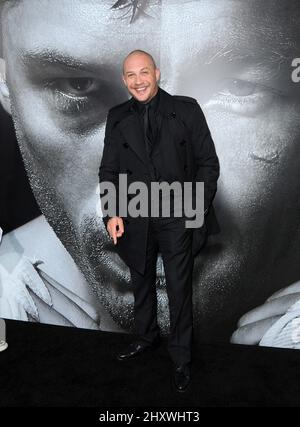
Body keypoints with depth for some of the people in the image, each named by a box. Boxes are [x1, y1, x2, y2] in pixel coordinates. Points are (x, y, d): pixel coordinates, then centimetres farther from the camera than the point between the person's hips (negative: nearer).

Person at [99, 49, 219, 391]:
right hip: (134, 219, 3)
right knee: (141, 282, 20)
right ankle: (146, 336, 44)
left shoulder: (186, 109, -3)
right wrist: (111, 213, -6)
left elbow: (208, 163, -2)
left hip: (177, 218, -3)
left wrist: (199, 206, -11)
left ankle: (181, 357, 28)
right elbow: (109, 170, 5)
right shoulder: (117, 117, 5)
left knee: (179, 289, 7)